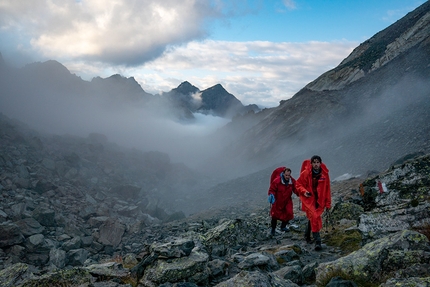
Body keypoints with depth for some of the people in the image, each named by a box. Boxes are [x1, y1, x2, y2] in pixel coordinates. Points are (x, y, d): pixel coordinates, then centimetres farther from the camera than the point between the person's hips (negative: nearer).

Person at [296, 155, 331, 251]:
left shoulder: (324, 174, -1)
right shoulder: (305, 173, -9)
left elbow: (327, 189, 5)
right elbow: (298, 184, 1)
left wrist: (328, 203, 6)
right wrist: (304, 191, -18)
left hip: (319, 201, 3)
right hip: (309, 199, -3)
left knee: (312, 218, 12)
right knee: (314, 217, -18)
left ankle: (307, 235, 39)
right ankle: (317, 241, -14)